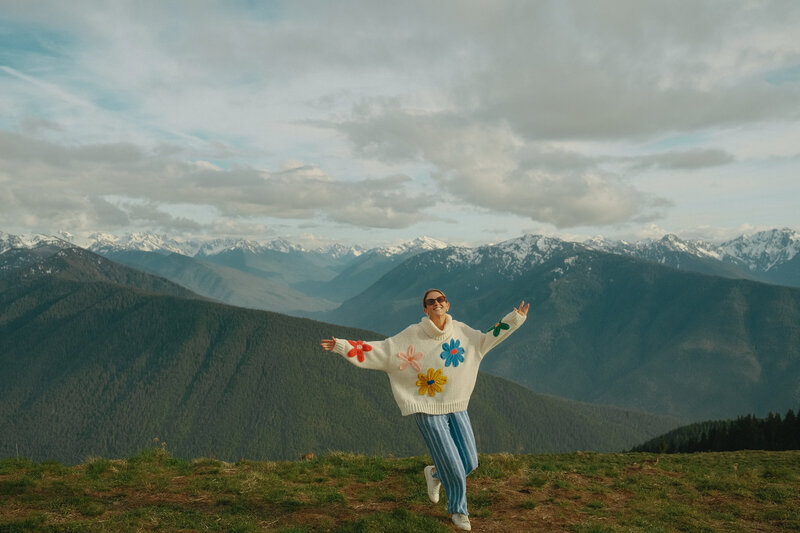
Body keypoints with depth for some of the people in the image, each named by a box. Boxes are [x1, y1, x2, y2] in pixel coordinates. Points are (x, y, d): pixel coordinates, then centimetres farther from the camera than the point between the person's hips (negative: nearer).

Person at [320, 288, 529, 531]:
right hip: (428, 410, -5)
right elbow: (379, 350, -9)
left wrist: (514, 319, 16)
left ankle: (434, 474, 39)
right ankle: (458, 510, 28)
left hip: (456, 407, 5)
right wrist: (343, 347, -16)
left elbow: (487, 339, 19)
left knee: (470, 462, 7)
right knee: (453, 466, -1)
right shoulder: (412, 334, -9)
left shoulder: (461, 331, 3)